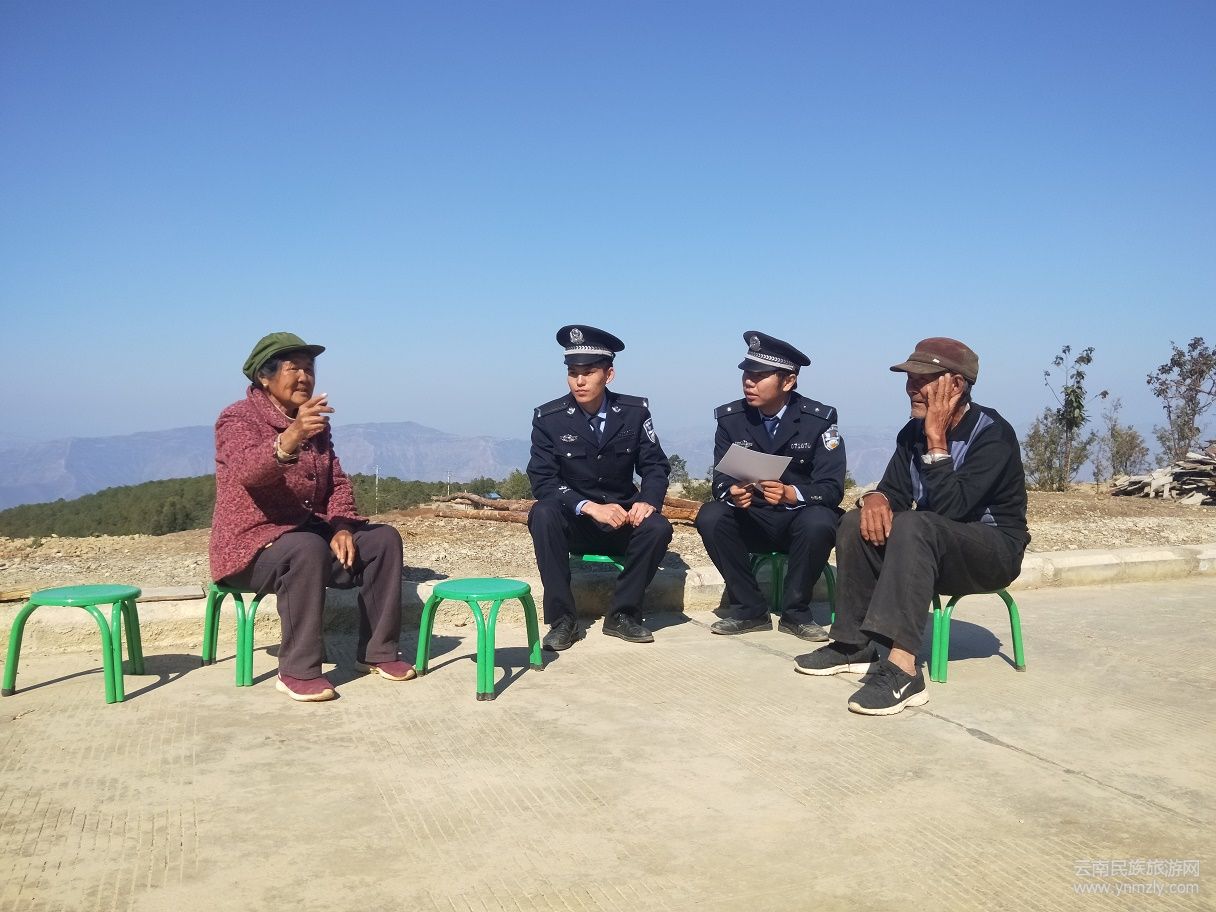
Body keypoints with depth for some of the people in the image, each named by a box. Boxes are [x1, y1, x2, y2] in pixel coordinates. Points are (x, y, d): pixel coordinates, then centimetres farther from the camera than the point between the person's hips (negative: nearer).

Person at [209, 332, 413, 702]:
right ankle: (298, 671, -29)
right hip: (251, 546, -7)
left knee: (383, 538, -10)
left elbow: (337, 481, 11)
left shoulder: (315, 423, 12)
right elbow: (249, 472, -31)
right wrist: (291, 437, -51)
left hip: (310, 531, 7)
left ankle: (377, 651, -5)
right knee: (308, 549, -36)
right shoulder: (237, 419, -10)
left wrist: (341, 526, -10)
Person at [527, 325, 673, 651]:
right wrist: (590, 507, -29)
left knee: (658, 528, -29)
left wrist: (647, 501, -23)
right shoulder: (549, 418, -9)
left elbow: (656, 466, 0)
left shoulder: (635, 412, -3)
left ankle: (622, 614, -7)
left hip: (622, 520, 1)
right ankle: (562, 619, -22)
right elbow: (542, 480, -14)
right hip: (573, 523, -1)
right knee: (543, 513, -32)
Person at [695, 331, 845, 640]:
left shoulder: (819, 418, -11)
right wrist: (732, 493, -31)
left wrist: (791, 494, -36)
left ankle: (795, 613, -13)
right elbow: (721, 479, -5)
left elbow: (831, 488, -15)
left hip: (800, 517, -2)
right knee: (709, 517, -26)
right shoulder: (730, 418, -4)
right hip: (752, 521, 3)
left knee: (819, 522, -36)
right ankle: (750, 610, -12)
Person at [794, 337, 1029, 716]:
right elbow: (895, 492, -1)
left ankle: (902, 669, -45)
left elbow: (950, 508, -30)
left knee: (913, 525, -36)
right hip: (935, 550, 7)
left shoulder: (993, 433, -20)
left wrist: (936, 439, -27)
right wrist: (876, 498, -25)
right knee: (858, 522, -16)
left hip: (994, 549, -7)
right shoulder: (913, 432, 1)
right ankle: (854, 644, -14)